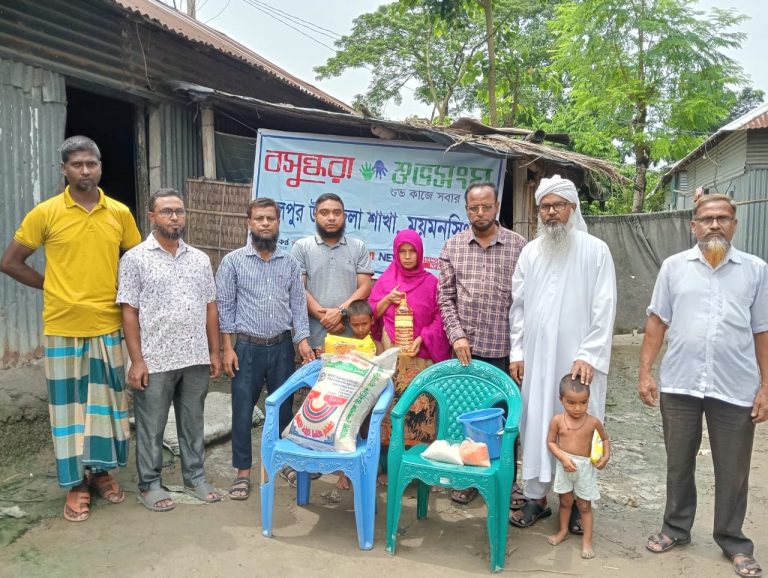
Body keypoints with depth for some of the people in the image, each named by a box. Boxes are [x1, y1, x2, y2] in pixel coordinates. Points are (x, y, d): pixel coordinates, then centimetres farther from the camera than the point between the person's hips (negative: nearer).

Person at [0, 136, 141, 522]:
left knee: (106, 401, 12)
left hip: (108, 326, 3)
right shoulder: (45, 213, -5)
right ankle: (76, 483, 20)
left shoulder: (119, 213, 2)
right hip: (63, 327, -2)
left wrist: (114, 290, 3)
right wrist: (55, 287, 1)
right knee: (69, 404, 6)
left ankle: (101, 471, 29)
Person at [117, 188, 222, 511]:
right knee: (151, 427, 9)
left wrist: (214, 352, 8)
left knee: (193, 422, 16)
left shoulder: (200, 259, 9)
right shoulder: (135, 259, -5)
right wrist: (137, 361, -11)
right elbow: (129, 312, -7)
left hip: (196, 359, 4)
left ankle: (195, 478, 30)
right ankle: (149, 485, 24)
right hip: (154, 361, -4)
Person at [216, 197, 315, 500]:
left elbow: (298, 304, 6)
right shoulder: (233, 261, -3)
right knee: (242, 411, 5)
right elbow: (225, 307, -3)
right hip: (247, 347, -2)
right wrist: (228, 348, -8)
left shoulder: (290, 263, 5)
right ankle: (243, 472, 19)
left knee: (284, 408, 12)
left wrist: (302, 340, -5)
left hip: (282, 346, 2)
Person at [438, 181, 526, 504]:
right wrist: (457, 335, -7)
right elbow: (445, 297, 4)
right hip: (465, 347, 2)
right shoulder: (452, 247, 5)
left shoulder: (518, 246, 0)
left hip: (504, 349, -1)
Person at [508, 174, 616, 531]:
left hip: (579, 360, -3)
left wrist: (588, 356, -13)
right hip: (536, 358, 3)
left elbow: (604, 308, -6)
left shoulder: (595, 250, -2)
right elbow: (518, 306, 10)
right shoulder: (530, 252, 8)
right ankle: (535, 497, 20)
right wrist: (517, 352, 4)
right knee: (535, 425, 7)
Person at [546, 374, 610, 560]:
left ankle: (587, 540, 20)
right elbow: (551, 442, -5)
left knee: (584, 505, 9)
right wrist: (563, 458, -18)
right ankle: (563, 531, 38)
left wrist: (606, 456, -15)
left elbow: (605, 440, 2)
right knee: (565, 501, 18)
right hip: (564, 465, 1)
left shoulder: (593, 422, -13)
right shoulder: (557, 420, -13)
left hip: (585, 467, -1)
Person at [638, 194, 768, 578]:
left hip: (735, 388, 0)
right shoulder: (674, 267, 2)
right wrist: (645, 372, -2)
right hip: (679, 385, 1)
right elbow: (657, 322, 3)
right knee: (679, 463, 15)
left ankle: (733, 541, 30)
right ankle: (676, 528, 32)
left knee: (733, 470, 12)